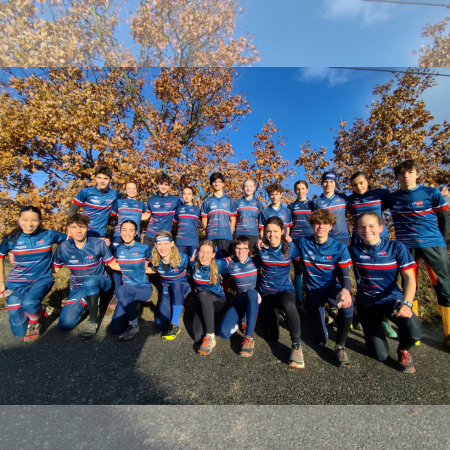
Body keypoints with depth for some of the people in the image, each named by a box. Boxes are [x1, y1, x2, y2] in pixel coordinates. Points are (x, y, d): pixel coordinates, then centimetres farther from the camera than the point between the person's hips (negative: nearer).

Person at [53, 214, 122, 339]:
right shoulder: (63, 247, -7)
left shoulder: (98, 244, -13)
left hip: (100, 283, -3)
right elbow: (54, 269, 7)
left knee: (90, 280, -40)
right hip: (78, 288, 3)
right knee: (64, 324, -14)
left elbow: (113, 264, -8)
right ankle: (85, 305, 18)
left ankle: (93, 321, -21)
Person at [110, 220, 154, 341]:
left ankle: (133, 325, -15)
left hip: (144, 289, -3)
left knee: (121, 290, -33)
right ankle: (131, 306, 19)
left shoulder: (144, 248, -9)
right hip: (126, 293, 4)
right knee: (116, 329, -9)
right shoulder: (117, 250, 1)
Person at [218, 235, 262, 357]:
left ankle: (249, 338, -32)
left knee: (251, 292, -39)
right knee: (224, 332, -17)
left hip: (254, 299, -1)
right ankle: (242, 319, 17)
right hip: (239, 300, 2)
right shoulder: (230, 264, -5)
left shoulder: (255, 262, -9)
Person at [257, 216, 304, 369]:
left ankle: (297, 346, -19)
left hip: (286, 289, -1)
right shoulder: (261, 248, -10)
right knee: (273, 337, 2)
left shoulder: (291, 247, -11)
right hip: (267, 291, 2)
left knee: (288, 305, -40)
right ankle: (275, 313, 36)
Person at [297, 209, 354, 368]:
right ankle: (318, 316, 36)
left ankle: (340, 346, -11)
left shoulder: (339, 247, -11)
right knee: (321, 340, 1)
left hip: (332, 288, 0)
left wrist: (345, 290, -36)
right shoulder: (303, 243, -9)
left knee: (347, 305, -38)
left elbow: (345, 275, -13)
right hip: (313, 290, 0)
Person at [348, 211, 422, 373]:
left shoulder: (396, 247, -8)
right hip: (367, 303, 0)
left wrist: (407, 303, -26)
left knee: (414, 332, -28)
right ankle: (373, 325, 31)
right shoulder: (354, 250, -9)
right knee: (381, 354, -3)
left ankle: (403, 350, 10)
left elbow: (409, 278, -12)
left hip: (393, 299, 1)